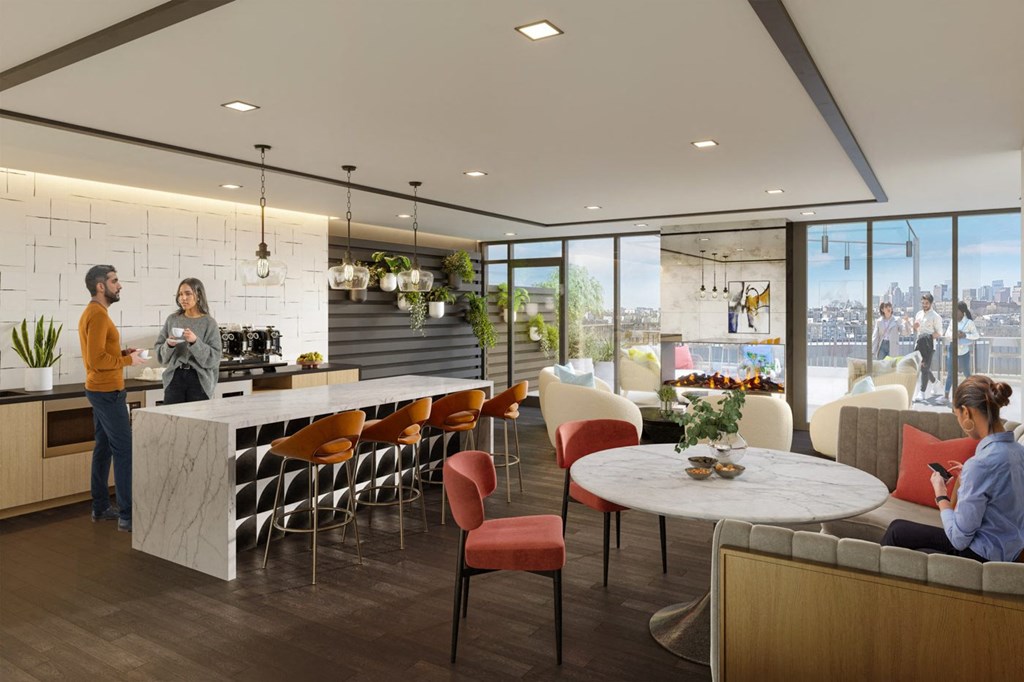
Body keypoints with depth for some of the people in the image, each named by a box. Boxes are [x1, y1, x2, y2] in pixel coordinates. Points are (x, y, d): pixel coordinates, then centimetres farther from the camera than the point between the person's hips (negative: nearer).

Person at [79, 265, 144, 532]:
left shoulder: (92, 312, 14)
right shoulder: (98, 314, -18)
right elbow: (96, 359, -25)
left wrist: (123, 352, 5)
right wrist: (128, 360, -14)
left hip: (101, 390, 11)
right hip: (107, 392, -11)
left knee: (104, 446, 14)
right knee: (124, 449, -10)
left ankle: (101, 507, 22)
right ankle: (128, 515, -9)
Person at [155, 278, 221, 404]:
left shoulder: (209, 323, -2)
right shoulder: (172, 319, 7)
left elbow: (214, 358, -7)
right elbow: (159, 352, 11)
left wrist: (195, 342, -19)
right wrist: (168, 345, -10)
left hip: (200, 380, -2)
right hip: (174, 378, 2)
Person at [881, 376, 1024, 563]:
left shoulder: (981, 463, -28)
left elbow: (960, 539, -22)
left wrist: (940, 494, -9)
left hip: (981, 557, -8)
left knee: (897, 530, 12)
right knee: (899, 528, 19)